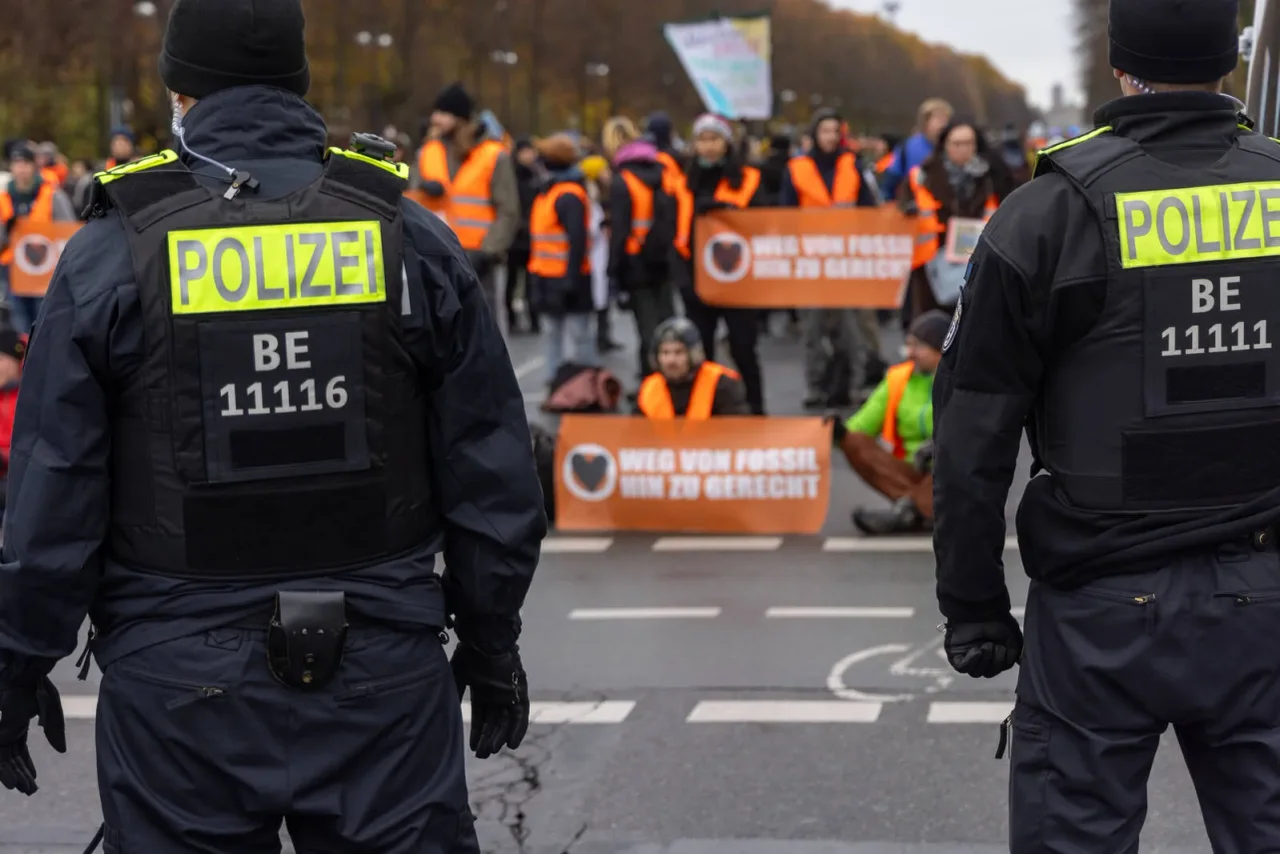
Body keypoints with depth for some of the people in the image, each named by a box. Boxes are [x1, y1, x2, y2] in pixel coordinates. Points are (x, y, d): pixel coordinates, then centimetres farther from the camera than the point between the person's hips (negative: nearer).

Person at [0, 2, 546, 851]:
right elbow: (492, 477, 5)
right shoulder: (411, 239, 2)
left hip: (179, 685, -1)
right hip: (385, 674, 1)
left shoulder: (112, 256, -4)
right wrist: (491, 646, 15)